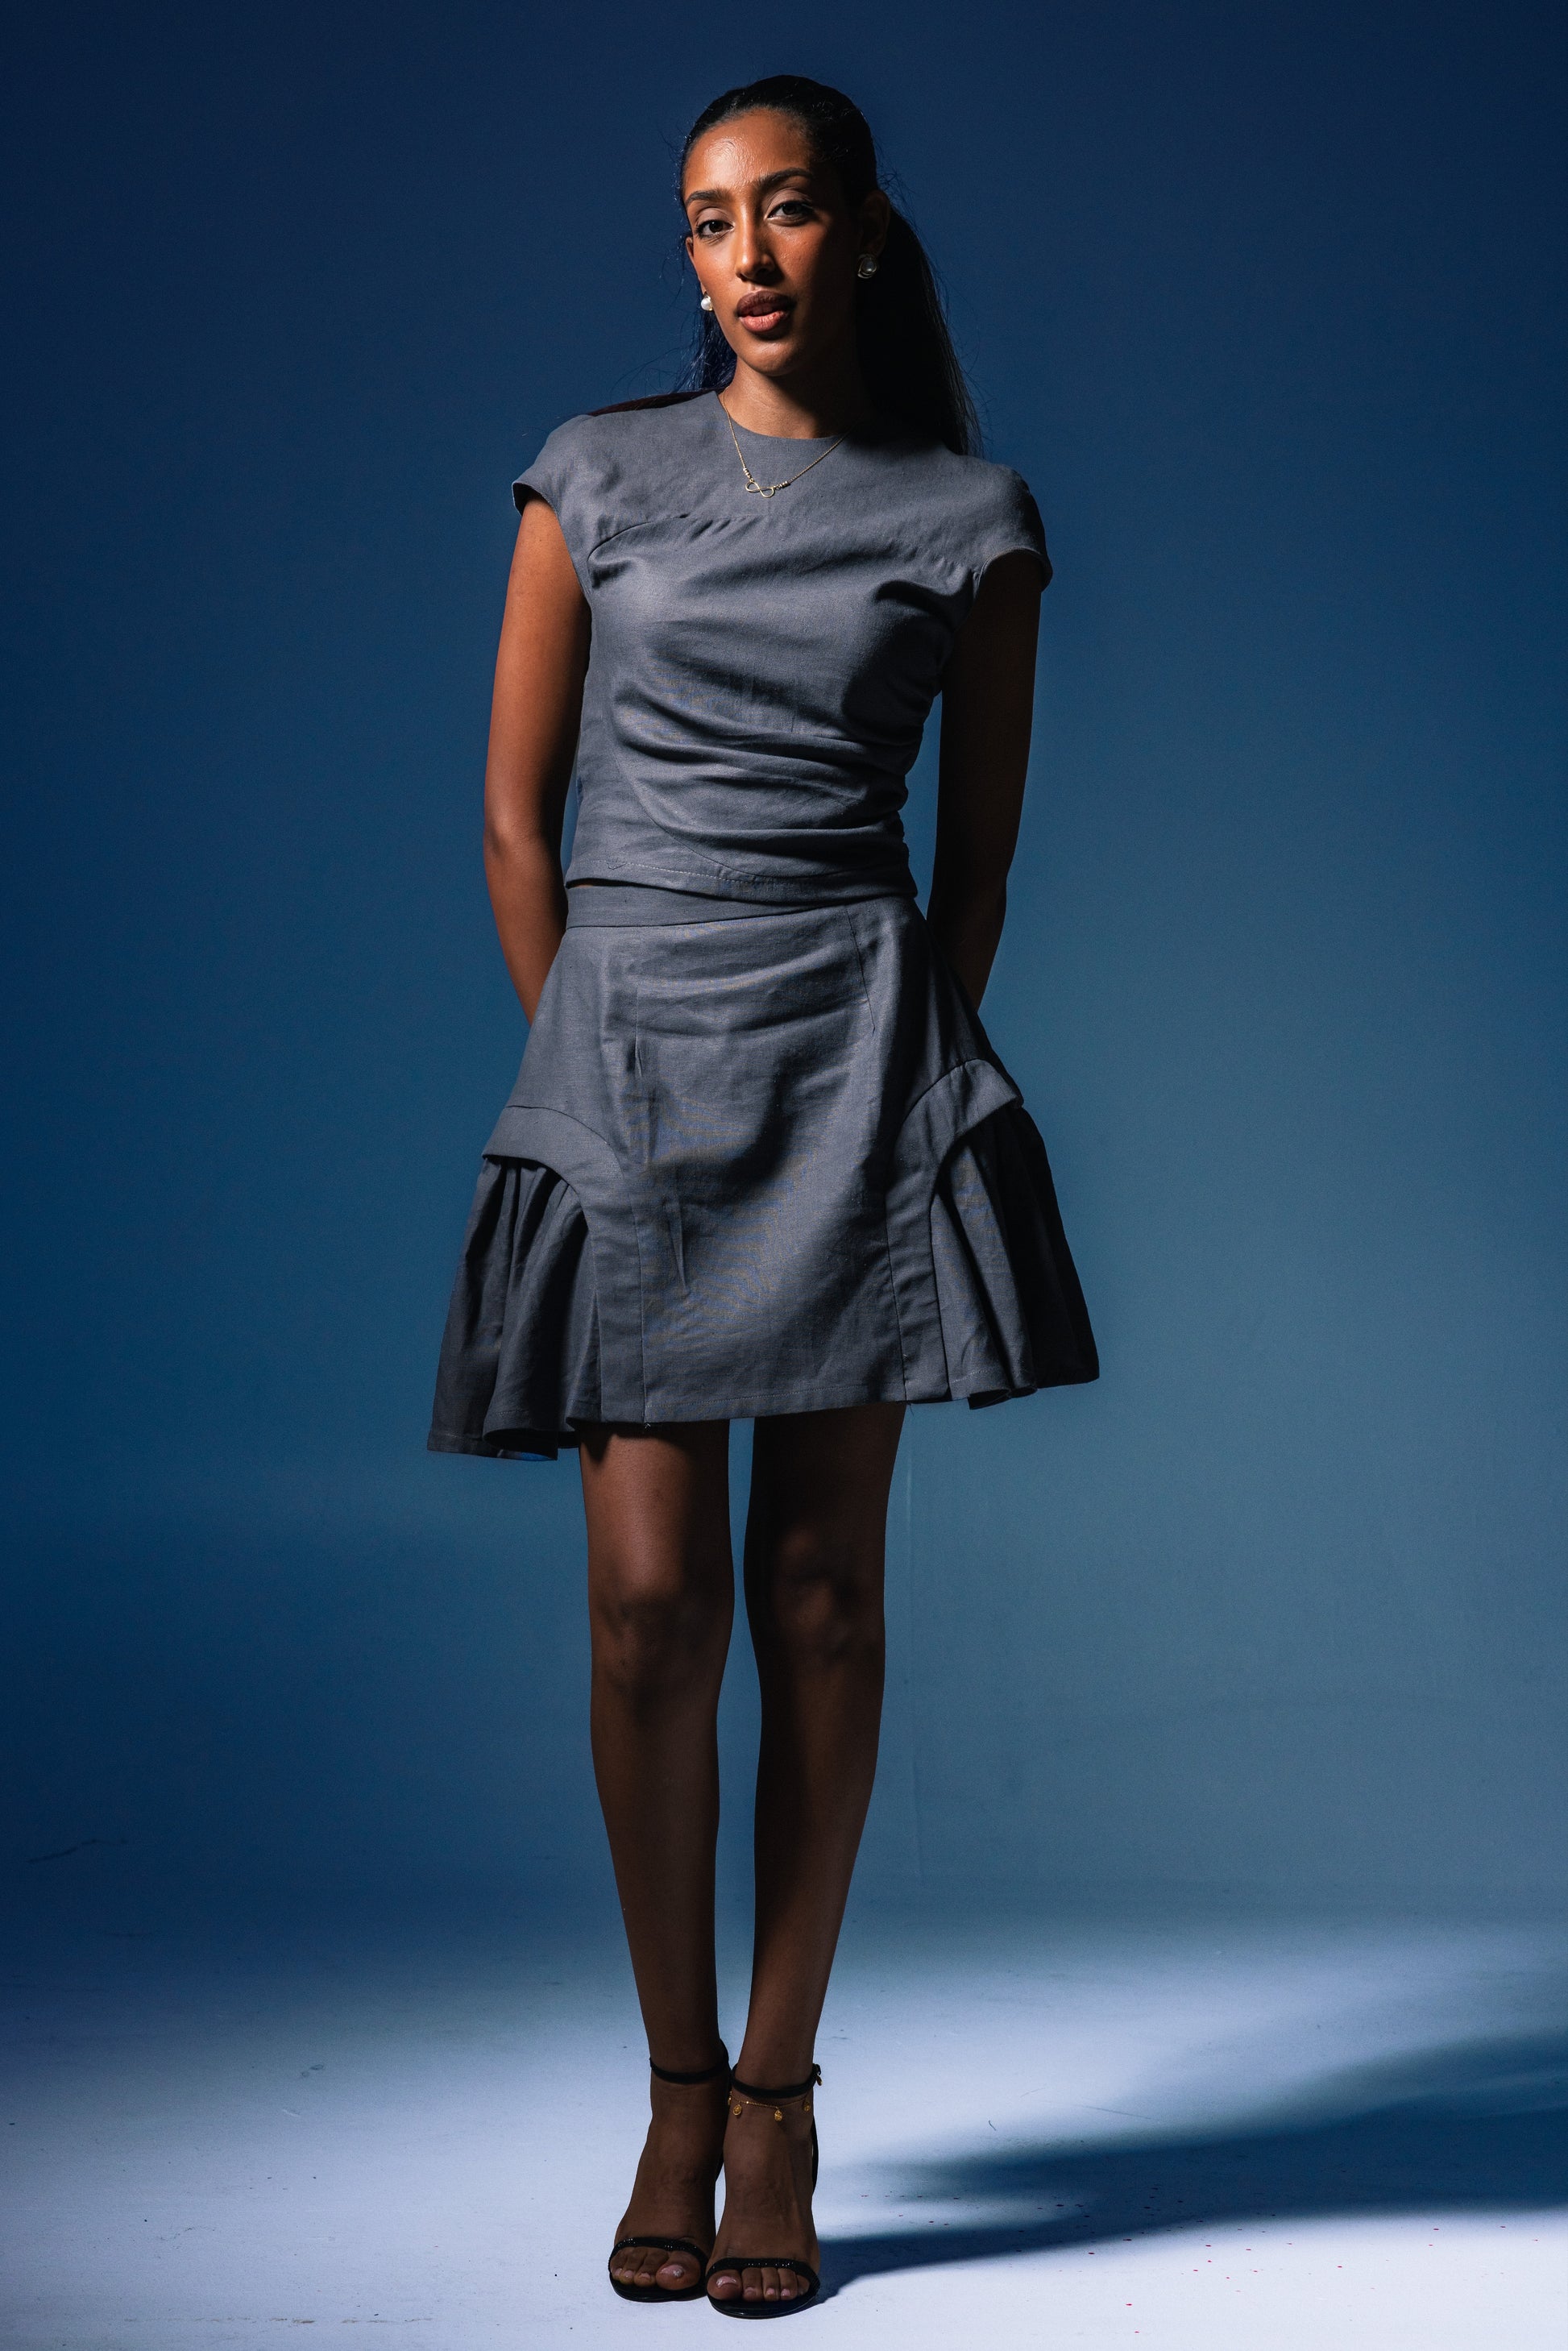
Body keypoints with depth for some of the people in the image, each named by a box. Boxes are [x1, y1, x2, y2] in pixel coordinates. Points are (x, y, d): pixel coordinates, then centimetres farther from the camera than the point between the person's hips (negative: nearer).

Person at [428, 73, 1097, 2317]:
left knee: (820, 1584, 1)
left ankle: (779, 2092, 13)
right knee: (651, 1593, -4)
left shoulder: (969, 518, 7)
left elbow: (979, 850, 11)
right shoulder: (597, 476, 8)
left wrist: (912, 1078, 6)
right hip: (624, 1048, 1)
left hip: (860, 1053, 0)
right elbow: (517, 813, 9)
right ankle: (677, 2088, 12)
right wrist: (589, 1058, 6)